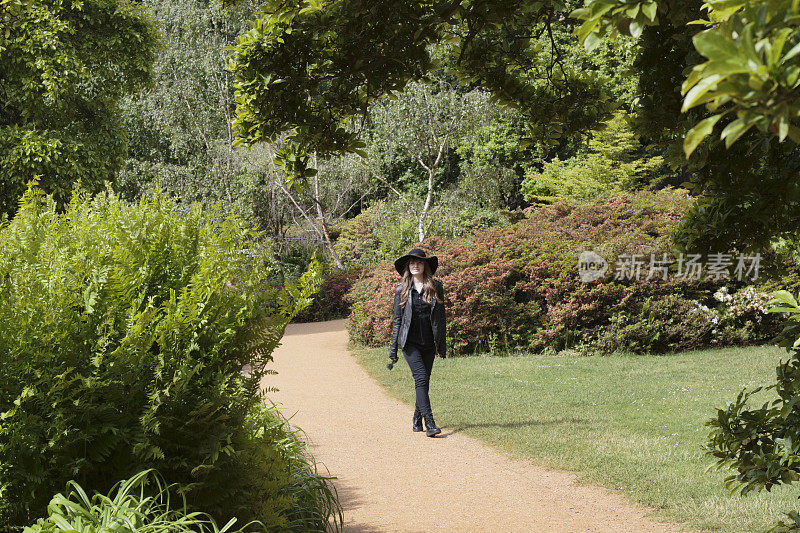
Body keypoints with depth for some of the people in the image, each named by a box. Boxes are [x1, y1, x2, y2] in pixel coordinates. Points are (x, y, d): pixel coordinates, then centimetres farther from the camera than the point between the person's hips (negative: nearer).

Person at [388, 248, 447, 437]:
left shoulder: (436, 287, 5)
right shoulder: (402, 289, 3)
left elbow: (441, 316, 9)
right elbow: (397, 319, 6)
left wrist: (442, 344, 7)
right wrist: (393, 349, 4)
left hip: (429, 343, 2)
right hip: (410, 342, -2)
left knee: (423, 382, 6)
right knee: (421, 378, -16)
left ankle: (417, 421, 22)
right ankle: (430, 424, -22)